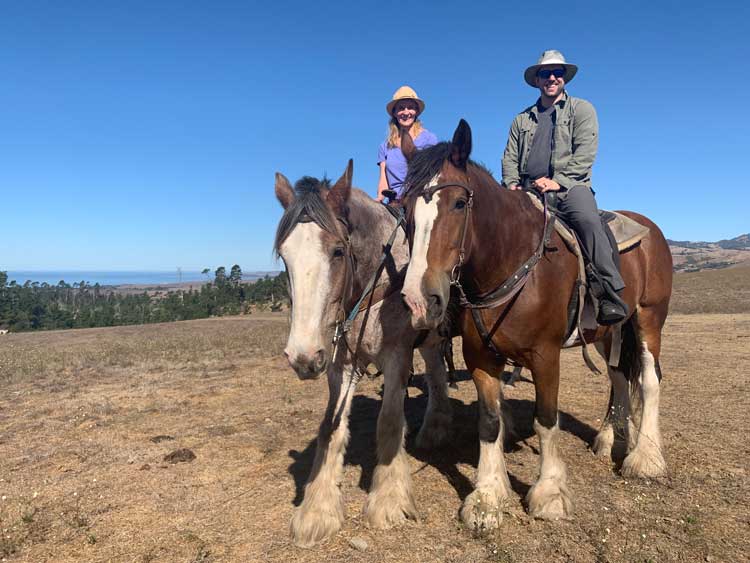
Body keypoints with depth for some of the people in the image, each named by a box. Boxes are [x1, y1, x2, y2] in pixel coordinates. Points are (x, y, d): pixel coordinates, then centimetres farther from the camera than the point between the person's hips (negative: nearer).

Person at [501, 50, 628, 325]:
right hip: (529, 191, 4)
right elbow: (510, 157, 18)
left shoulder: (582, 109, 14)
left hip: (570, 186, -4)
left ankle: (611, 295, -34)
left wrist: (558, 181, -16)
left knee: (586, 218, -34)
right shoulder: (522, 119, 26)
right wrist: (512, 183, -3)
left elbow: (585, 153, -1)